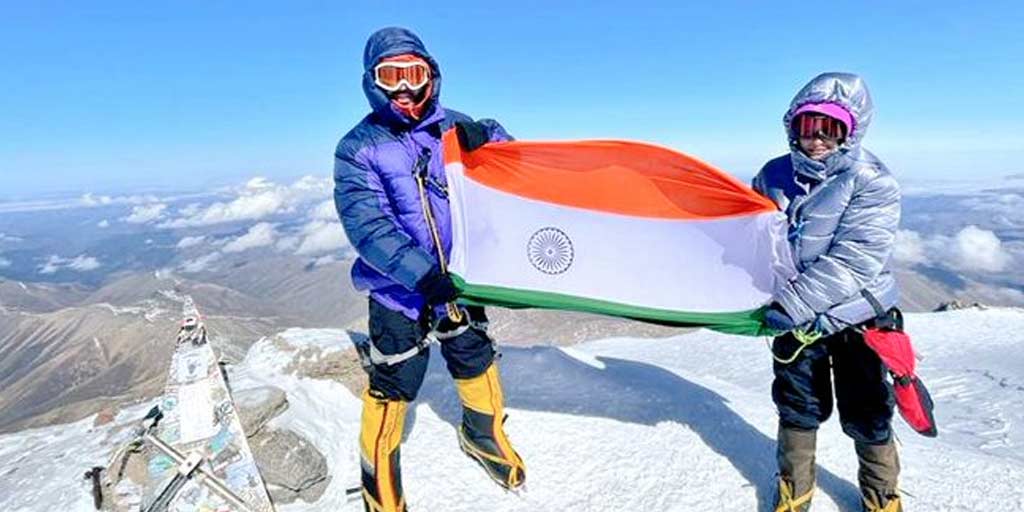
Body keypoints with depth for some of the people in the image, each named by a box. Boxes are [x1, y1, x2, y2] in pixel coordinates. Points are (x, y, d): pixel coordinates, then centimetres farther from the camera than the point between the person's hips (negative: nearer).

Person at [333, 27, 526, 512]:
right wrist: (419, 273, -33)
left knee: (474, 357, 19)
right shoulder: (358, 148, -10)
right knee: (394, 382, 6)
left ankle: (483, 432, 47)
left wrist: (486, 137, -20)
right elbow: (367, 226, -20)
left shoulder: (450, 127, -1)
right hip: (398, 290, -3)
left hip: (458, 279, 4)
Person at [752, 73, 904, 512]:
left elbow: (853, 263, -24)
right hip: (794, 322, 3)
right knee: (797, 410, 16)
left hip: (856, 319, -2)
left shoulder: (872, 182, -14)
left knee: (867, 417, 13)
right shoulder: (774, 176, -2)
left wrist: (792, 305, -30)